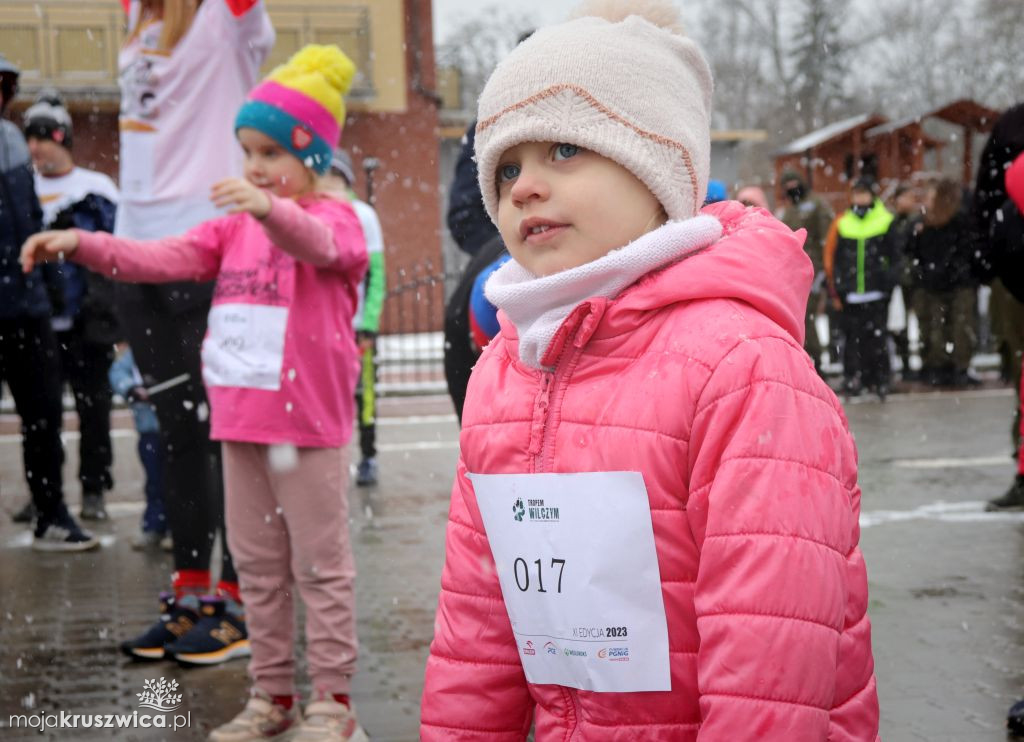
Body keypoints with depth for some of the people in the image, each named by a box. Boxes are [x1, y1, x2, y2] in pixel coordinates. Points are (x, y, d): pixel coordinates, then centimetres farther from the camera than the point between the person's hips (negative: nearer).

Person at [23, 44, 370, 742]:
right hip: (241, 421, 7)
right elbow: (163, 258, 4)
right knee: (258, 564, 14)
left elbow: (316, 243, -32)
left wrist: (269, 209, -53)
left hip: (309, 425, -7)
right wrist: (82, 244, -10)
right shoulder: (234, 226, 14)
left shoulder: (336, 218, -7)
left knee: (321, 564, 1)